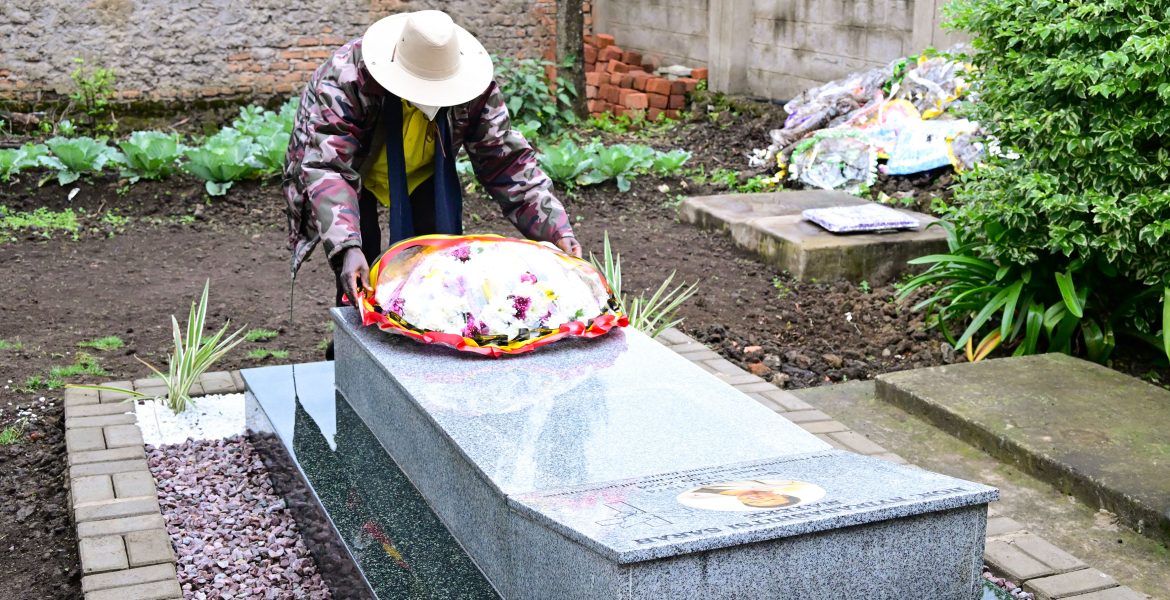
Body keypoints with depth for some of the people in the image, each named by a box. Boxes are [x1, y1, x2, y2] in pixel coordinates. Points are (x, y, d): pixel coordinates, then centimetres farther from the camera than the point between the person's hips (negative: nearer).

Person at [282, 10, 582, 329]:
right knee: (358, 275, -15)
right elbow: (326, 167, -43)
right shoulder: (346, 79, -38)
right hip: (352, 170, -3)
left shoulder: (476, 87, -27)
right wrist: (347, 248, -58)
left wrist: (557, 230, -32)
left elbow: (507, 160, -21)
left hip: (422, 173, 3)